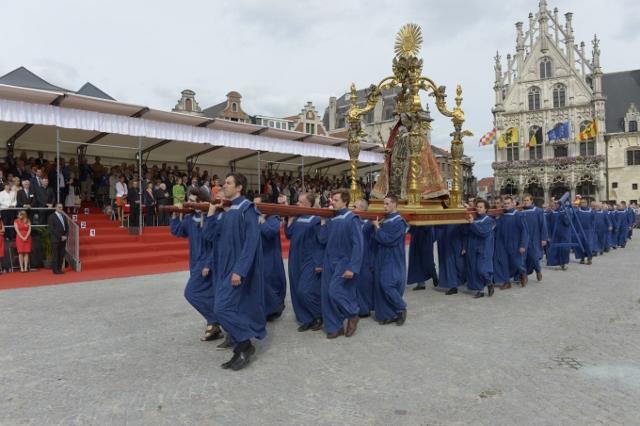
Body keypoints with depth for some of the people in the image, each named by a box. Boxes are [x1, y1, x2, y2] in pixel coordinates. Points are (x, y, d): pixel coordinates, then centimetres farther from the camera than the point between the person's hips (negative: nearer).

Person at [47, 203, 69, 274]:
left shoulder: (64, 216, 16)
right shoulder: (51, 217, -3)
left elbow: (67, 227, 15)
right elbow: (52, 229, -11)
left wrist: (66, 236, -1)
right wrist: (60, 237, -13)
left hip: (63, 239, 5)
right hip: (55, 240, -5)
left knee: (62, 255, 5)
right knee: (56, 255, -3)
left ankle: (59, 269, 10)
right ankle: (55, 269, 3)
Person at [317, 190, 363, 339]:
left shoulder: (351, 219, -11)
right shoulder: (331, 219, 8)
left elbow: (358, 245, -16)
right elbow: (322, 239, 2)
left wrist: (352, 267, -22)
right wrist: (323, 222, -1)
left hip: (343, 262, -7)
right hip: (329, 262, 7)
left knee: (334, 291, -16)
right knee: (327, 295, 4)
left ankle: (353, 315, 10)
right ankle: (335, 327, 17)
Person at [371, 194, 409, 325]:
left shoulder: (398, 222, -14)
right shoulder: (385, 220, 11)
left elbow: (388, 239, -22)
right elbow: (378, 238, 15)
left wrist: (377, 228, -12)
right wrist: (377, 228, 0)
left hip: (393, 261, -8)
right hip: (383, 259, 8)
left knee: (387, 284, -13)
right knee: (382, 285, 7)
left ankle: (401, 308, 7)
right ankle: (390, 314, 16)